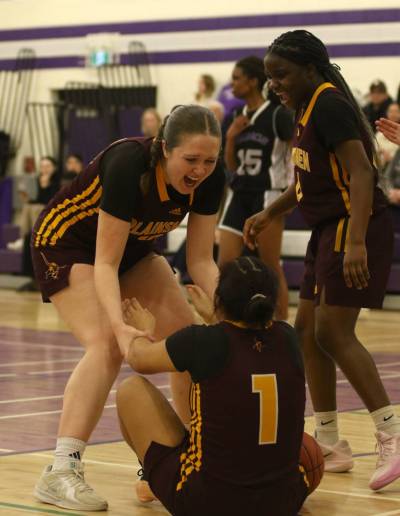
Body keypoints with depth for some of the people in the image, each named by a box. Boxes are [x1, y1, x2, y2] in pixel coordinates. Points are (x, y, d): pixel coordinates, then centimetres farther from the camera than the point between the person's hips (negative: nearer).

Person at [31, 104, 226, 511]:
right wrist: (119, 325, -46)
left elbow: (200, 260, -11)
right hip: (66, 244, -7)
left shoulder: (208, 180, -19)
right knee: (107, 345, -27)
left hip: (132, 249, 7)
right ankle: (60, 472, -32)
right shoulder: (129, 164, -36)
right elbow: (105, 263, -33)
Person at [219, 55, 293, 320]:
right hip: (240, 195, 7)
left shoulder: (278, 114, -10)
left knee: (272, 267, 0)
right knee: (225, 263, 0)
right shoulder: (239, 117, 10)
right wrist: (231, 137, -1)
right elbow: (231, 165, 15)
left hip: (267, 196, -7)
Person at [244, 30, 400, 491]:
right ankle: (329, 446, 15)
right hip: (328, 230, 10)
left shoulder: (330, 105, -16)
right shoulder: (308, 109, 14)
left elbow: (361, 174, -25)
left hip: (355, 228, -10)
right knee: (307, 331, 9)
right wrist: (269, 214, 25)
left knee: (332, 332, -15)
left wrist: (356, 242, -34)